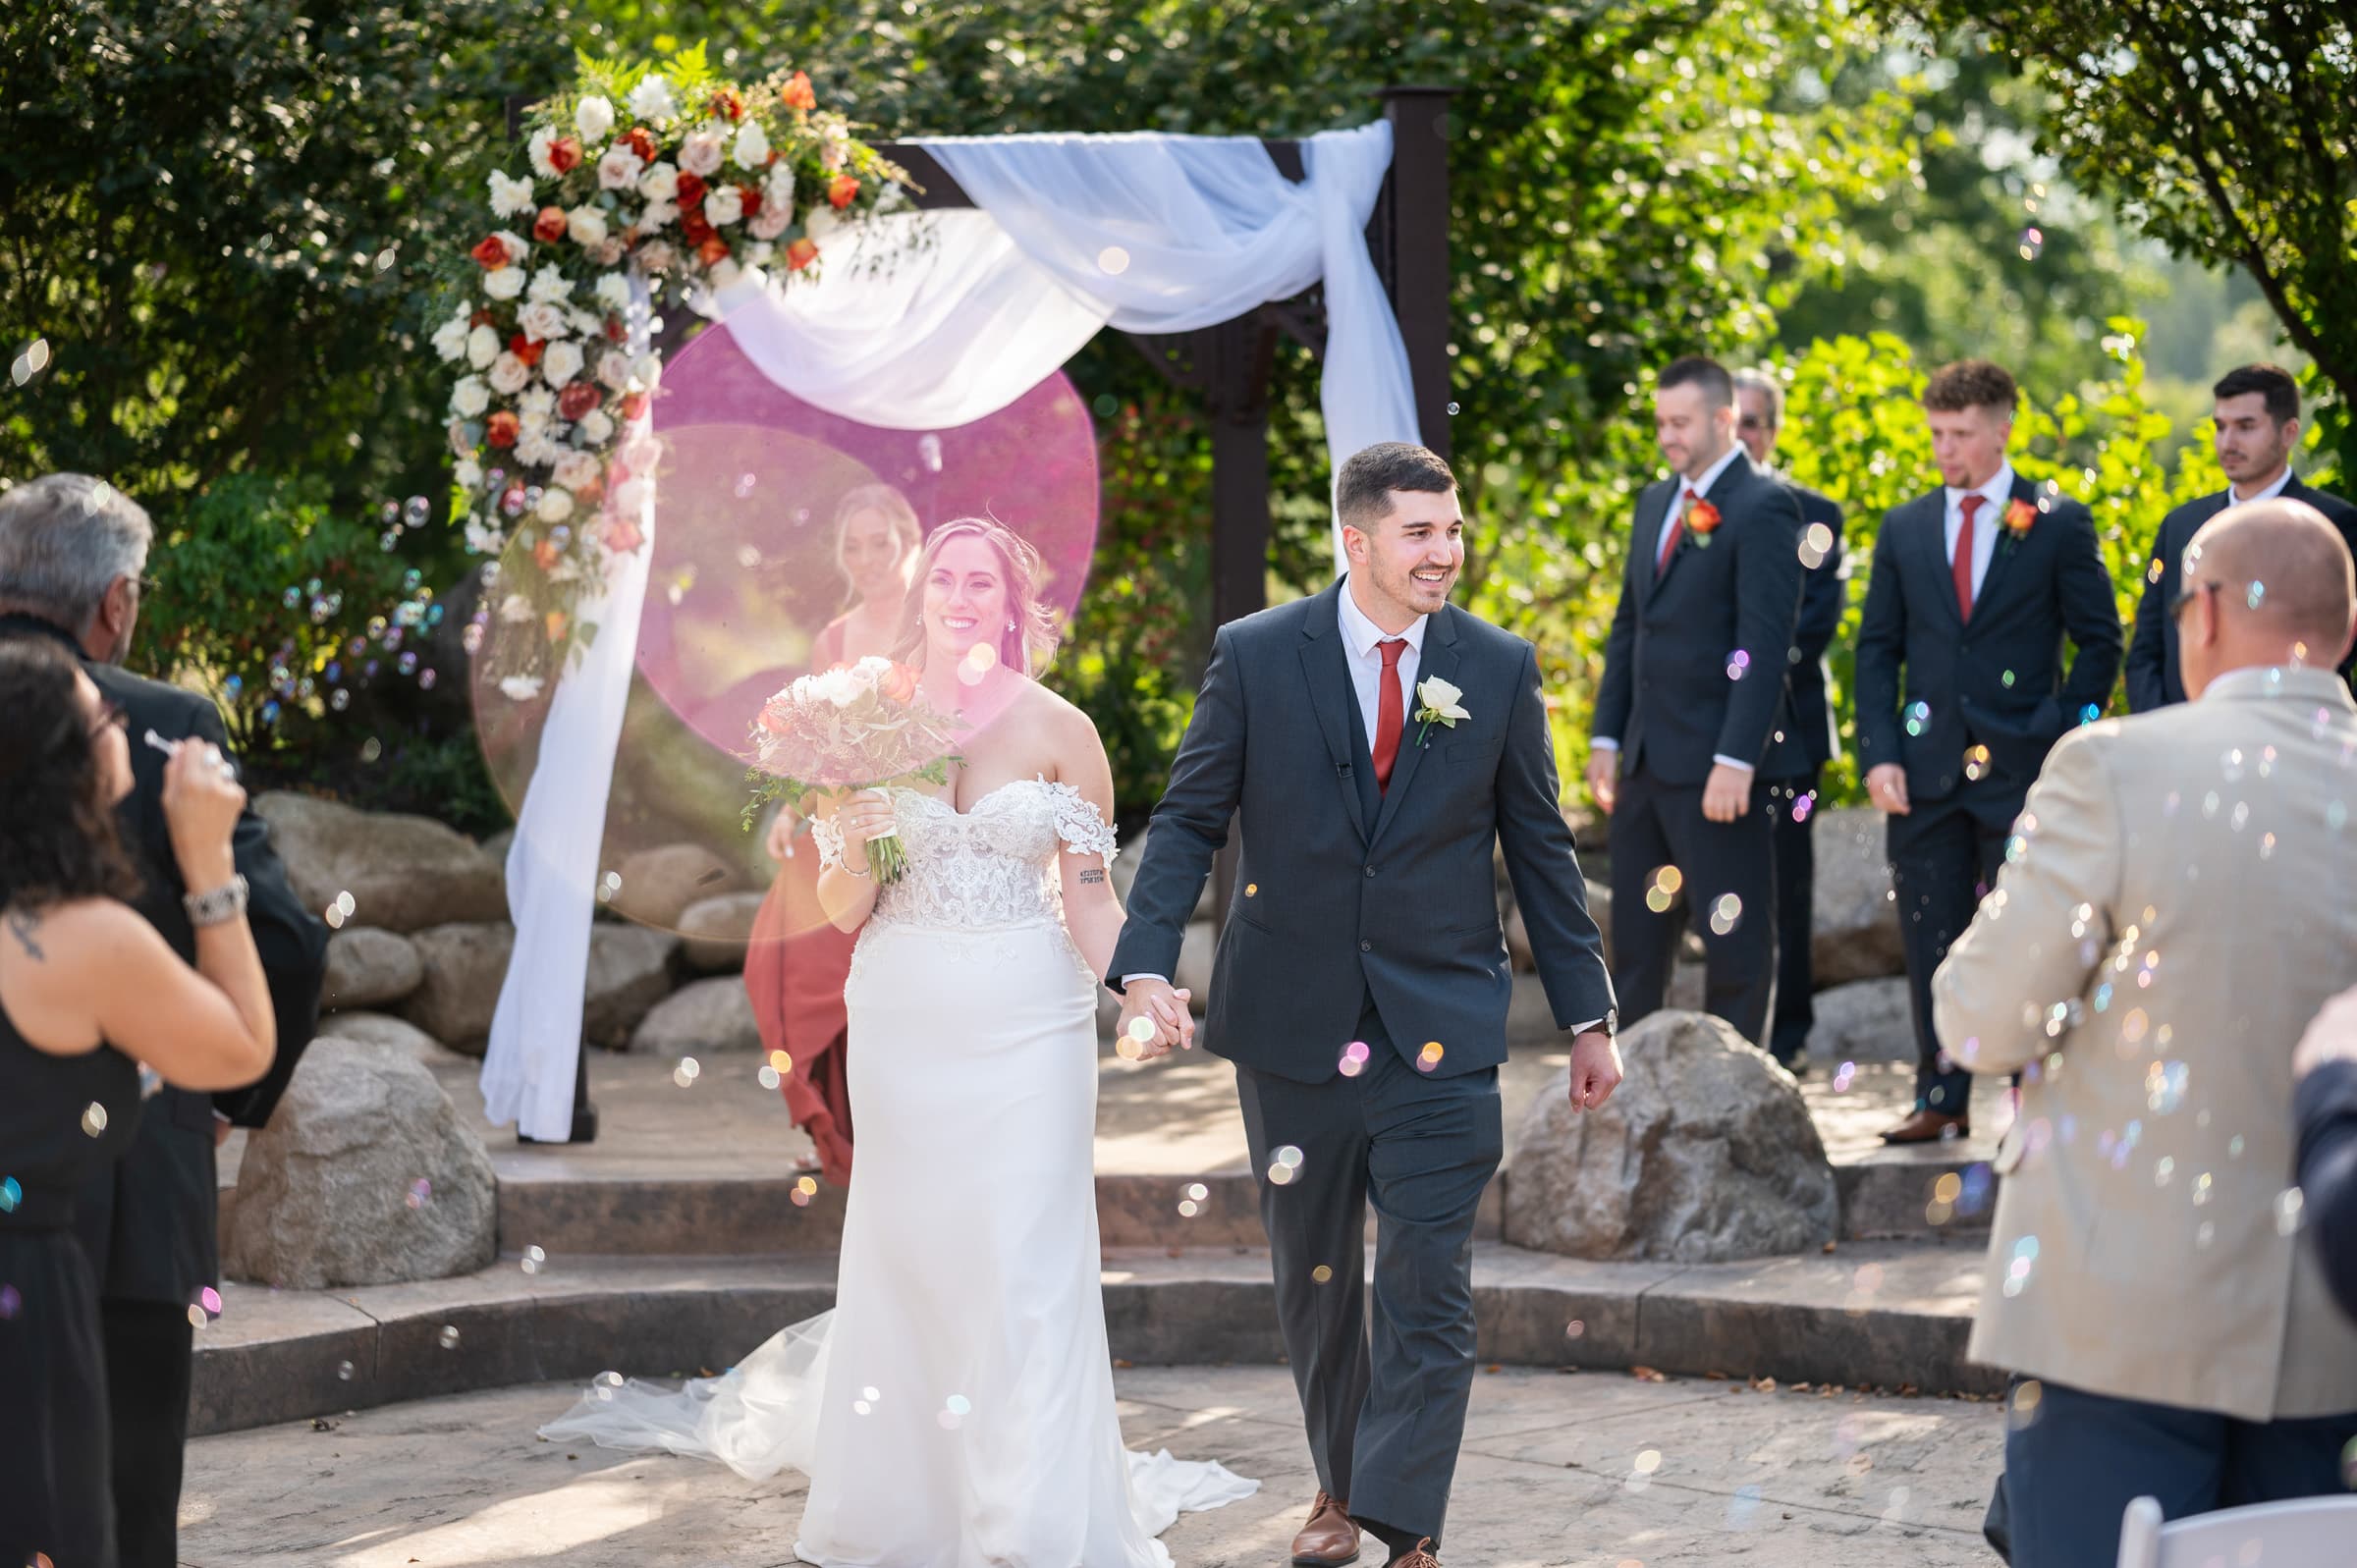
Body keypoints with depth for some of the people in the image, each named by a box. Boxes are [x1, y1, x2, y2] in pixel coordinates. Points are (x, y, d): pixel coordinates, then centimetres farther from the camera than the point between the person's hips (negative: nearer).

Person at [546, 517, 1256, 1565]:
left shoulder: (1059, 731, 0)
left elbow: (1089, 898, 2)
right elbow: (844, 910, 7)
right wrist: (856, 842, -14)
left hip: (1027, 1023, -2)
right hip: (902, 1017, 2)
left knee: (1027, 1260, -5)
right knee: (904, 1251, 6)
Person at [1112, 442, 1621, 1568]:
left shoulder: (1499, 669, 1)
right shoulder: (1256, 655, -2)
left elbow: (1541, 850, 7)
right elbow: (1189, 819, -2)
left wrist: (1587, 1018, 8)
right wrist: (1146, 967, -16)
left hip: (1439, 1029, 0)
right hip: (1292, 1024, 1)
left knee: (1428, 1291, -6)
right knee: (1315, 1282, 14)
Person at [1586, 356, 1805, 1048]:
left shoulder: (1763, 509, -11)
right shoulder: (1655, 503, 15)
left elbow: (1765, 644, -16)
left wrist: (1736, 759, -21)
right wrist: (1607, 736, 12)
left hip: (1717, 768, -8)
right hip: (1647, 760, 8)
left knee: (1734, 939, 2)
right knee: (1635, 938, 11)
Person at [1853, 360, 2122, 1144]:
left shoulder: (2058, 525, 1)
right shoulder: (1903, 530, 10)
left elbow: (2099, 640, 3)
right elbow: (1877, 650, 10)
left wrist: (2065, 735, -5)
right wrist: (1879, 754, -1)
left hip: (2021, 768, -3)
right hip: (1926, 771, 3)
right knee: (1931, 943, 4)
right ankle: (1941, 1099, 12)